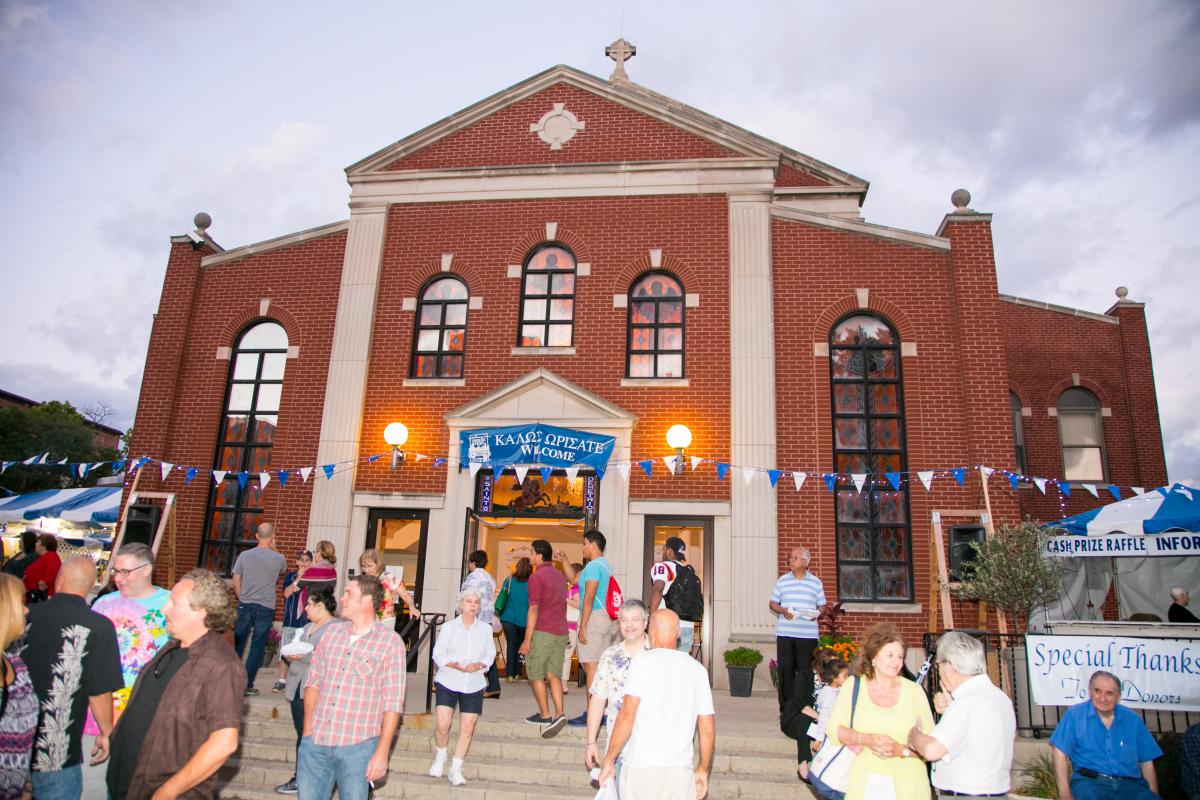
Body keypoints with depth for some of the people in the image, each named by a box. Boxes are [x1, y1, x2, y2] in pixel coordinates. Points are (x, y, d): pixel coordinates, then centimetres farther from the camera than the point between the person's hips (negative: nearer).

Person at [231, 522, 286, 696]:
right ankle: (247, 685, 8)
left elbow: (235, 583, 1)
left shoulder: (244, 555, -4)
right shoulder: (278, 559, -7)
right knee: (257, 647, 5)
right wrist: (273, 549, 17)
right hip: (266, 608, -2)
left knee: (238, 644, 14)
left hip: (245, 606, 2)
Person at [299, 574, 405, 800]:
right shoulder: (332, 635, 8)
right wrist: (307, 732, 6)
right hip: (315, 742, 4)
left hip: (357, 747, -4)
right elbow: (313, 682, 13)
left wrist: (382, 752, -10)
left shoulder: (390, 642, -8)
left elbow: (393, 702, -9)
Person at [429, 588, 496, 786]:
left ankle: (456, 769, 18)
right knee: (442, 725, -10)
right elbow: (438, 654, -3)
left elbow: (490, 654, 7)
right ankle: (440, 757, 20)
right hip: (448, 682, -2)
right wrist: (454, 665, -19)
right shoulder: (449, 627, 1)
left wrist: (478, 665, -13)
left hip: (474, 685, 2)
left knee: (467, 728, 1)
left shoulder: (485, 629, 7)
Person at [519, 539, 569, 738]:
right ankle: (559, 714, -6)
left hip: (543, 632, -7)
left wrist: (527, 639, -12)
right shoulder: (560, 576, 14)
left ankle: (545, 715, 8)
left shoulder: (537, 576, -10)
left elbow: (534, 609, -14)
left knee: (535, 673, 6)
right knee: (553, 674, 6)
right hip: (561, 632, 7)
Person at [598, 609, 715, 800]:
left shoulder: (643, 662, -5)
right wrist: (703, 770, 19)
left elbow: (627, 715, -13)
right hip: (680, 770, 3)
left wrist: (609, 761, -5)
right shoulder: (697, 669, 7)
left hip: (640, 767, -3)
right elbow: (708, 727, 8)